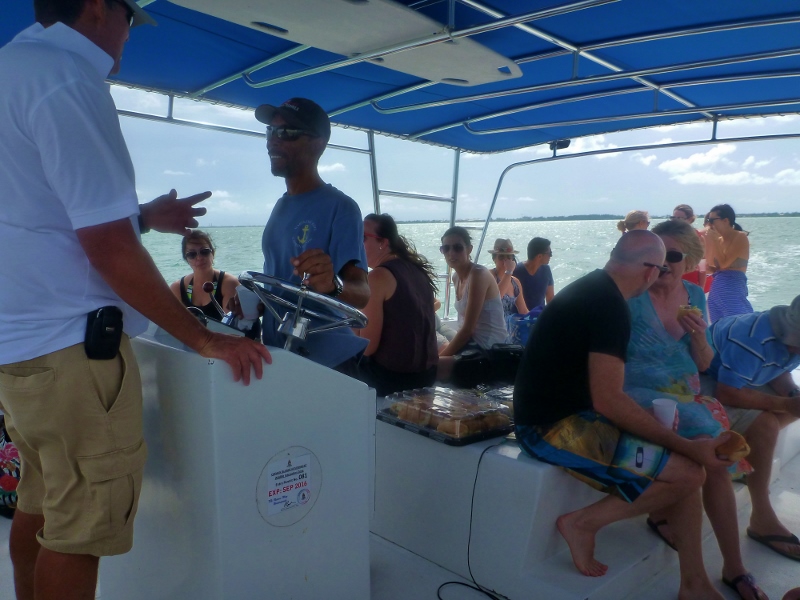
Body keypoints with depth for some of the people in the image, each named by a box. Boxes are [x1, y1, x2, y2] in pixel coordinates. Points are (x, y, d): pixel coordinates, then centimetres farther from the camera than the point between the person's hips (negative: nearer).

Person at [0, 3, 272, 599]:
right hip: (70, 346, -10)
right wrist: (204, 338, -14)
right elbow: (108, 247, -20)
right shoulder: (69, 79, -15)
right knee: (79, 530, 4)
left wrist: (145, 217, 27)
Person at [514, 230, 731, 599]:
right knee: (687, 472, -13)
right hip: (553, 428, -10)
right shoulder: (610, 305, -19)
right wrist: (688, 446, -16)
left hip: (561, 413, 10)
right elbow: (608, 400, -25)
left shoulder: (591, 288, 12)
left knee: (683, 464, 9)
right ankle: (584, 523, -1)